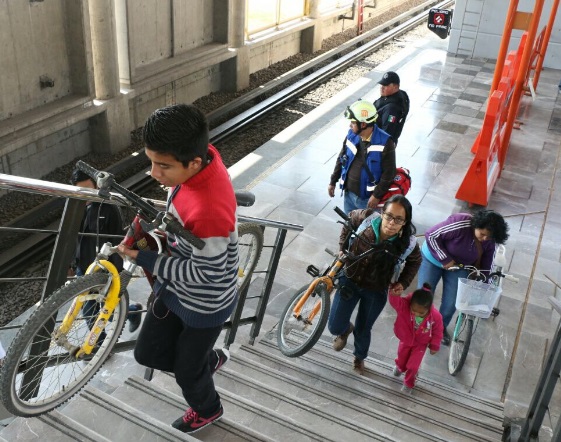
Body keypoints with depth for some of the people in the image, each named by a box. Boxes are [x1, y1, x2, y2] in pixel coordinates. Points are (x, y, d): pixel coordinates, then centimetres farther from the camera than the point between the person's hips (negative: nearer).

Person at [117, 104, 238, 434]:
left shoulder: (210, 212, -43)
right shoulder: (203, 156, -17)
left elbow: (204, 275, -28)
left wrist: (145, 259, -23)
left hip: (204, 304, -7)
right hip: (176, 288, 7)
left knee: (187, 369, 21)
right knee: (149, 353, 24)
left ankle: (207, 410, 55)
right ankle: (211, 358, 50)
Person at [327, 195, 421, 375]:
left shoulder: (408, 243, -26)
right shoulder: (367, 219, -27)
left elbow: (415, 261, -1)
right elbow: (350, 218, -3)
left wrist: (403, 283, -7)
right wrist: (343, 247, -3)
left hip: (376, 291, 0)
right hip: (350, 280, 1)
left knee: (363, 330, 19)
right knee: (335, 327, 4)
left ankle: (359, 357, 55)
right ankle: (346, 328, 45)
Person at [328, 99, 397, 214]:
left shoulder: (384, 142, -21)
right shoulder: (351, 135, -3)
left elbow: (389, 173, -18)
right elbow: (341, 159, 10)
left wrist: (377, 195, -17)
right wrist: (333, 182, 12)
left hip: (368, 198, -6)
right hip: (349, 193, 6)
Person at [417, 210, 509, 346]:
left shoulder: (489, 242, -19)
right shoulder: (460, 224, -36)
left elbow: (485, 266, -5)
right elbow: (431, 235, -29)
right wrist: (445, 259, -28)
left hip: (459, 266, 4)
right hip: (434, 258, -3)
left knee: (451, 303, 0)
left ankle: (441, 327, 29)